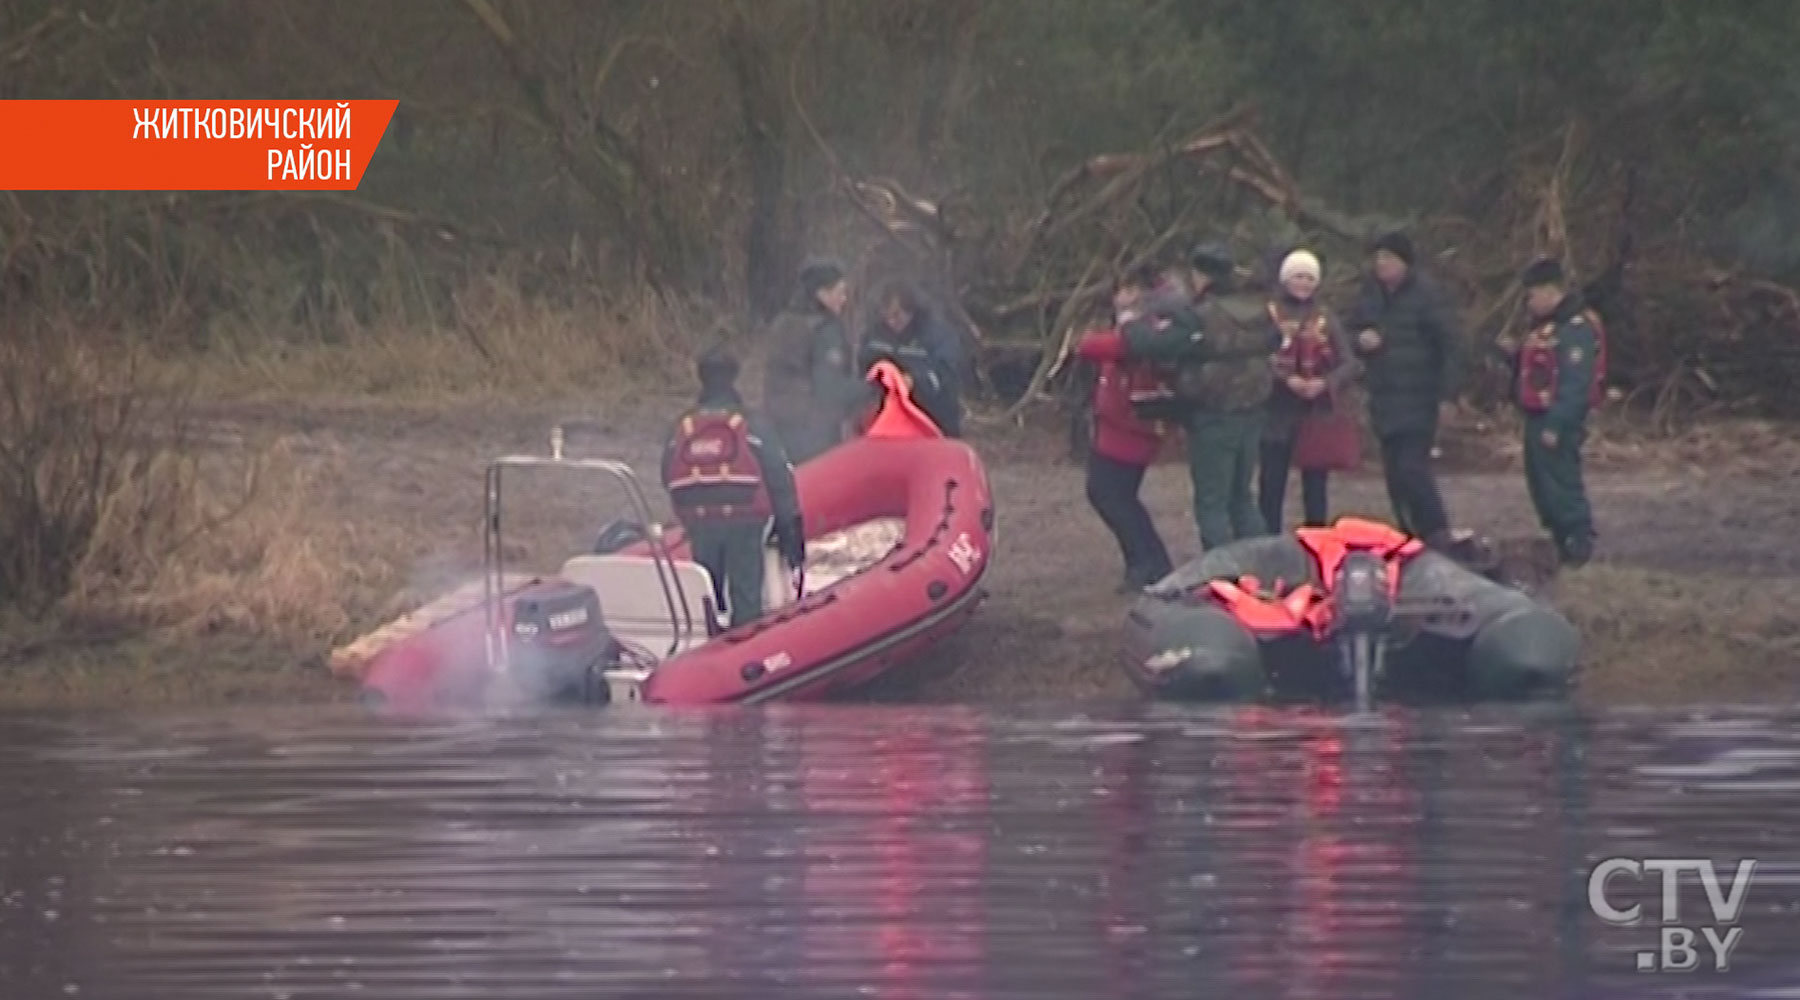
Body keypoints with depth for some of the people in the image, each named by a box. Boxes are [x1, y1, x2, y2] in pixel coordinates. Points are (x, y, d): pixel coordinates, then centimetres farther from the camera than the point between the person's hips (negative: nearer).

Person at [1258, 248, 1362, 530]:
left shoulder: (1325, 317, 7)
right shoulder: (1269, 314, -1)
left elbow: (1350, 364, 2)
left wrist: (1325, 383, -15)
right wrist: (1286, 380, -23)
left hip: (1317, 412, 2)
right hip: (1278, 413, -2)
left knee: (1315, 486, 7)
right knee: (1271, 485, -3)